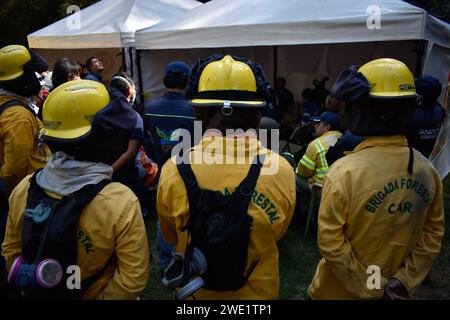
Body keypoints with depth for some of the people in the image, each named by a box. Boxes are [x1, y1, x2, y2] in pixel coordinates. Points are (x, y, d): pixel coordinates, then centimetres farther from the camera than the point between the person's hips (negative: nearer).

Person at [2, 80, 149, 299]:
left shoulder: (24, 189, -16)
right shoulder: (121, 203, -31)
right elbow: (132, 280, -26)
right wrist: (101, 297, -9)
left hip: (39, 293, 4)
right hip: (93, 294, -3)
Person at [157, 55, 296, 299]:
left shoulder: (174, 171, -25)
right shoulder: (281, 171, -24)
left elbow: (170, 237, -5)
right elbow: (276, 234, -3)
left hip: (194, 290, 0)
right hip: (258, 290, 0)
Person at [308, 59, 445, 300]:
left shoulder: (345, 172, -27)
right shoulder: (427, 170, -10)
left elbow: (330, 243, -25)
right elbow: (432, 236, -3)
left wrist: (368, 288, -14)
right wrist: (404, 282, -2)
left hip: (341, 290, -4)